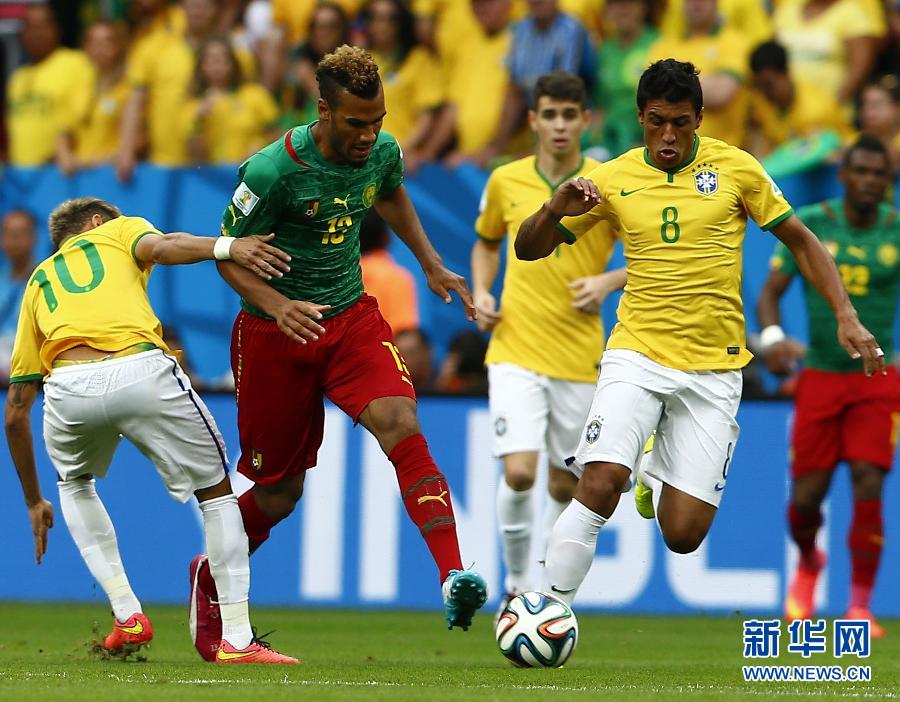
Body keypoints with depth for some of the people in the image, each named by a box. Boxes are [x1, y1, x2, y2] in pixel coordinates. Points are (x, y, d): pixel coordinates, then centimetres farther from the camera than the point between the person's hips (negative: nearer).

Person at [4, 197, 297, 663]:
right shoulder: (118, 230, 31)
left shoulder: (38, 282, 36)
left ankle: (127, 616, 21)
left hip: (68, 388, 3)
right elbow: (159, 248, 2)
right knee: (217, 490, 18)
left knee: (74, 483, 35)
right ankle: (236, 639, 10)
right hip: (140, 372, -2)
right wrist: (226, 247, -12)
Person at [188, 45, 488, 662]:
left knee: (402, 425, -24)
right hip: (275, 332, -3)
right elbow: (228, 256, -12)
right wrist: (278, 306, -29)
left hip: (352, 316, 3)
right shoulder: (274, 170, -22)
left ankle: (455, 576, -36)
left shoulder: (383, 152, -6)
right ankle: (209, 581, 36)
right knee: (279, 492, 6)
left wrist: (432, 264, 15)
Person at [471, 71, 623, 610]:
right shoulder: (505, 181, 3)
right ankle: (516, 582, 4)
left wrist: (609, 281, -15)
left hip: (579, 357, 0)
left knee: (565, 485, 9)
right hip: (515, 349, 0)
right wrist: (481, 292, 5)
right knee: (519, 473, -17)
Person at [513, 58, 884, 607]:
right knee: (600, 484, -25)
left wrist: (846, 316, -2)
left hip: (714, 370, 0)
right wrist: (556, 210, -18)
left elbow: (799, 239, 8)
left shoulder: (735, 167, -1)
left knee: (684, 537, -3)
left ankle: (657, 476, 32)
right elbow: (529, 250, 5)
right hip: (638, 355, 0)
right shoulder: (614, 179, 1)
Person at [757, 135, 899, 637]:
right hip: (820, 375, 1)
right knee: (807, 495, 0)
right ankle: (808, 564, 35)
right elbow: (770, 292, -1)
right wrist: (772, 336, -21)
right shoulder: (810, 225, -3)